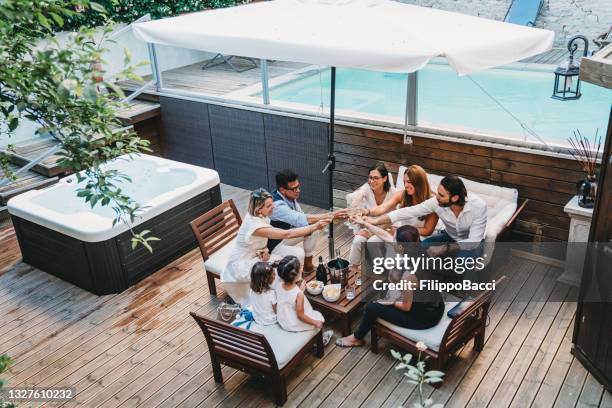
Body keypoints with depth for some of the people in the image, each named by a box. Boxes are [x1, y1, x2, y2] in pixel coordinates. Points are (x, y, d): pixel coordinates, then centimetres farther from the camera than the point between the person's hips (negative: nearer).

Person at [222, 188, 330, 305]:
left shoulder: (260, 216, -11)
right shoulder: (254, 225, -35)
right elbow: (287, 234, -37)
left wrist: (264, 250, -18)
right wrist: (315, 227, -36)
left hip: (258, 252, 8)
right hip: (244, 263, -8)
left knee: (298, 254, -6)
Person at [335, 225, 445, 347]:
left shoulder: (409, 274, -34)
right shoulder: (418, 251, -10)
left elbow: (406, 307, -20)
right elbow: (385, 236, 2)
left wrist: (391, 302, 0)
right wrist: (365, 224, 9)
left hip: (424, 317, -8)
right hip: (435, 308, 8)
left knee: (371, 307, 4)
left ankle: (357, 338, 29)